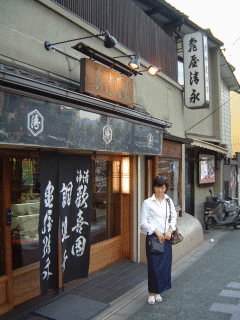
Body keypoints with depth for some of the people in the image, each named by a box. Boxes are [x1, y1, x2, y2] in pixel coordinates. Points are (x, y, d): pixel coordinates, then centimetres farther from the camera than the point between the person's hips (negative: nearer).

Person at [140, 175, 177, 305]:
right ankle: (152, 293, 14)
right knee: (153, 265, -3)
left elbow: (174, 217, 14)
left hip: (166, 237, 4)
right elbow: (143, 222, -4)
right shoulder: (147, 202, -4)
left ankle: (158, 292, 22)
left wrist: (170, 230, -2)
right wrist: (157, 232, -12)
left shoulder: (169, 201, 9)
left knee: (165, 264, 6)